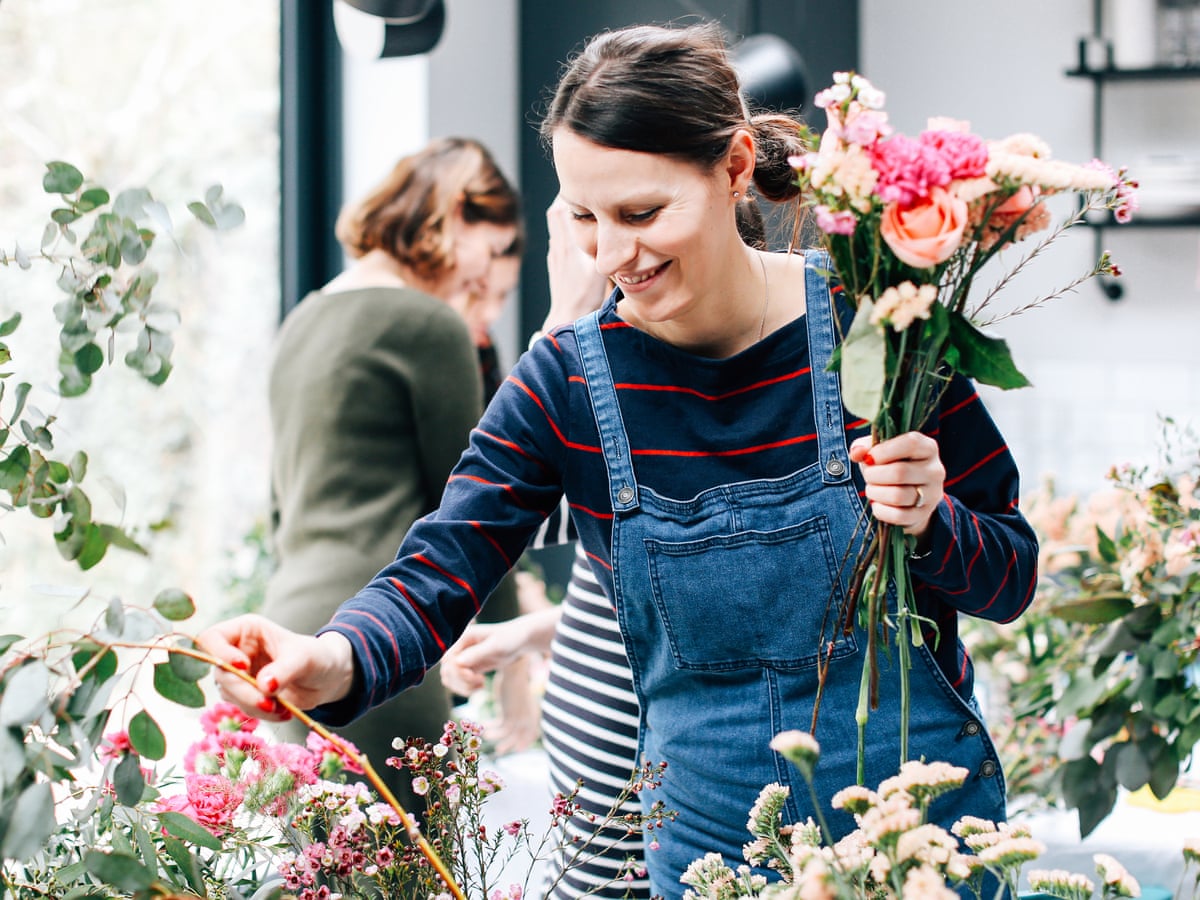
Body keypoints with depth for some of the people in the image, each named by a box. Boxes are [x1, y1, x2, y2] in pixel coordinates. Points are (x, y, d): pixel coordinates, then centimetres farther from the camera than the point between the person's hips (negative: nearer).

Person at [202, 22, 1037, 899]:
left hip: (923, 822, -2)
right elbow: (437, 578, -13)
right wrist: (334, 660, -35)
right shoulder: (566, 383, -6)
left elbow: (1012, 574, -3)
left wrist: (928, 524, -26)